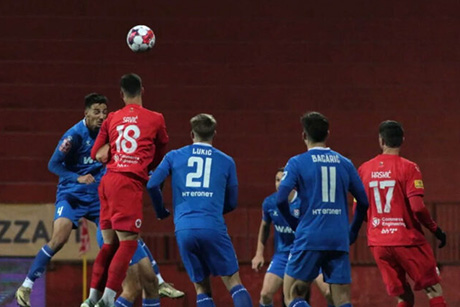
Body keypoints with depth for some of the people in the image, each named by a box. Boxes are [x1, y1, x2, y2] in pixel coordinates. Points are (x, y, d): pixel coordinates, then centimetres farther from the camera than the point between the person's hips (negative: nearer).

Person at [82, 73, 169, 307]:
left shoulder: (111, 119, 13)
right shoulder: (155, 119, 5)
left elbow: (96, 154, 15)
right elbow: (160, 154, 19)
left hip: (108, 180, 5)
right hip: (129, 183, -5)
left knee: (109, 243, 13)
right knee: (128, 242, -6)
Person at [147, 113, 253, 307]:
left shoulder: (174, 156, 13)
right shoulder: (226, 161, 13)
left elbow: (152, 184, 3)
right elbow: (232, 203, 18)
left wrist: (161, 212, 21)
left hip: (184, 230, 1)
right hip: (213, 228, -1)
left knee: (201, 288, 12)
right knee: (234, 283, 1)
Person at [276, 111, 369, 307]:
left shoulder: (297, 163, -1)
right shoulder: (344, 164, 10)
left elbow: (281, 199, -10)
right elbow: (363, 201, 13)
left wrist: (295, 224, 7)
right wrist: (352, 233, 24)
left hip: (309, 239, -3)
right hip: (339, 241, 3)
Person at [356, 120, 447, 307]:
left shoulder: (364, 170, 5)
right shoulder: (408, 168, -8)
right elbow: (417, 207, -17)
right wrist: (436, 229, -3)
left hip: (377, 243, 4)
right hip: (407, 240, -4)